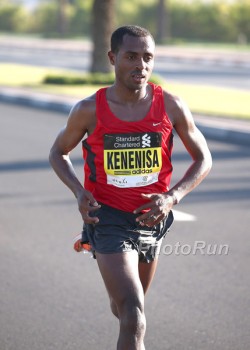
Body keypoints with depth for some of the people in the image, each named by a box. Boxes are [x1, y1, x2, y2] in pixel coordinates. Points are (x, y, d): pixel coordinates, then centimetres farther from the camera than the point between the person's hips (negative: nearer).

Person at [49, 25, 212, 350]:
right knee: (134, 322, -19)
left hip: (152, 218, 4)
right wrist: (79, 192, -11)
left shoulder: (171, 106, -7)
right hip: (108, 220, -3)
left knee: (126, 308, 26)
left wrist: (172, 196, -15)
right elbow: (59, 152, 8)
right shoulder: (89, 110, -10)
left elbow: (203, 159, 2)